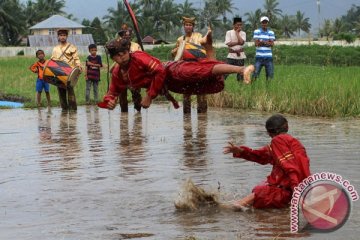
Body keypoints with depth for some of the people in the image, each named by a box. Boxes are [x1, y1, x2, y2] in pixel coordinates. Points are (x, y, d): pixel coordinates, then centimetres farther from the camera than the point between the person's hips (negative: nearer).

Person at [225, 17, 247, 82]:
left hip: (240, 56, 2)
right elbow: (228, 43, -10)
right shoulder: (229, 32, 2)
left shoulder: (243, 33, 5)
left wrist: (237, 32, -7)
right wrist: (238, 42, -12)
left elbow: (242, 42, -14)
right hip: (231, 55, -2)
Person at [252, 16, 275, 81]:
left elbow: (272, 44, -3)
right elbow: (256, 43, -7)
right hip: (259, 56, -2)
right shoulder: (256, 31, 3)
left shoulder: (271, 32, 8)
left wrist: (261, 42, -9)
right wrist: (267, 42, -6)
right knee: (255, 74, -5)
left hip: (268, 57, 2)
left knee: (270, 75, 4)